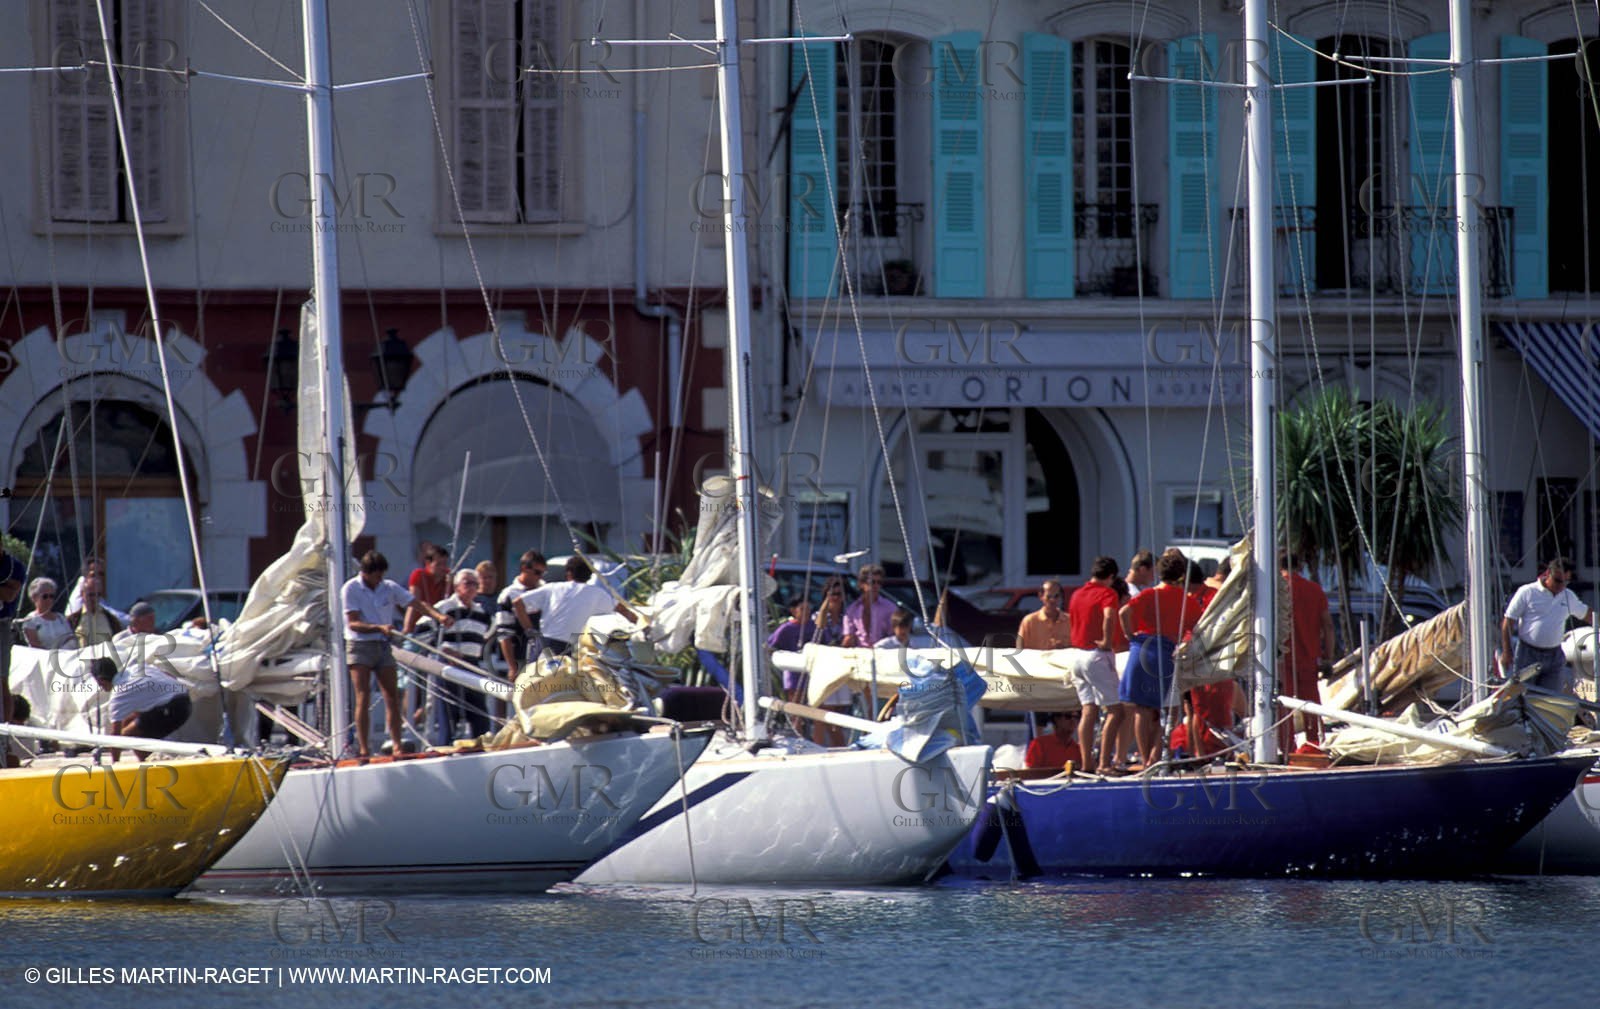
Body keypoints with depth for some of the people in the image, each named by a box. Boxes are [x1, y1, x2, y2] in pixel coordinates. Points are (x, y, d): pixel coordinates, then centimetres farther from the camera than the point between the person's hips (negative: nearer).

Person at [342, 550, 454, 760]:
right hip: (360, 646, -4)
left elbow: (417, 604, 0)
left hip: (383, 646, 4)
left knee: (392, 697, -2)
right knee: (363, 698, -9)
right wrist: (379, 628, -27)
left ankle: (397, 745, -1)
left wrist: (439, 616, -17)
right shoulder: (350, 590, -6)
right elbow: (353, 624, -13)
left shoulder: (389, 588, 5)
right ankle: (362, 748, -9)